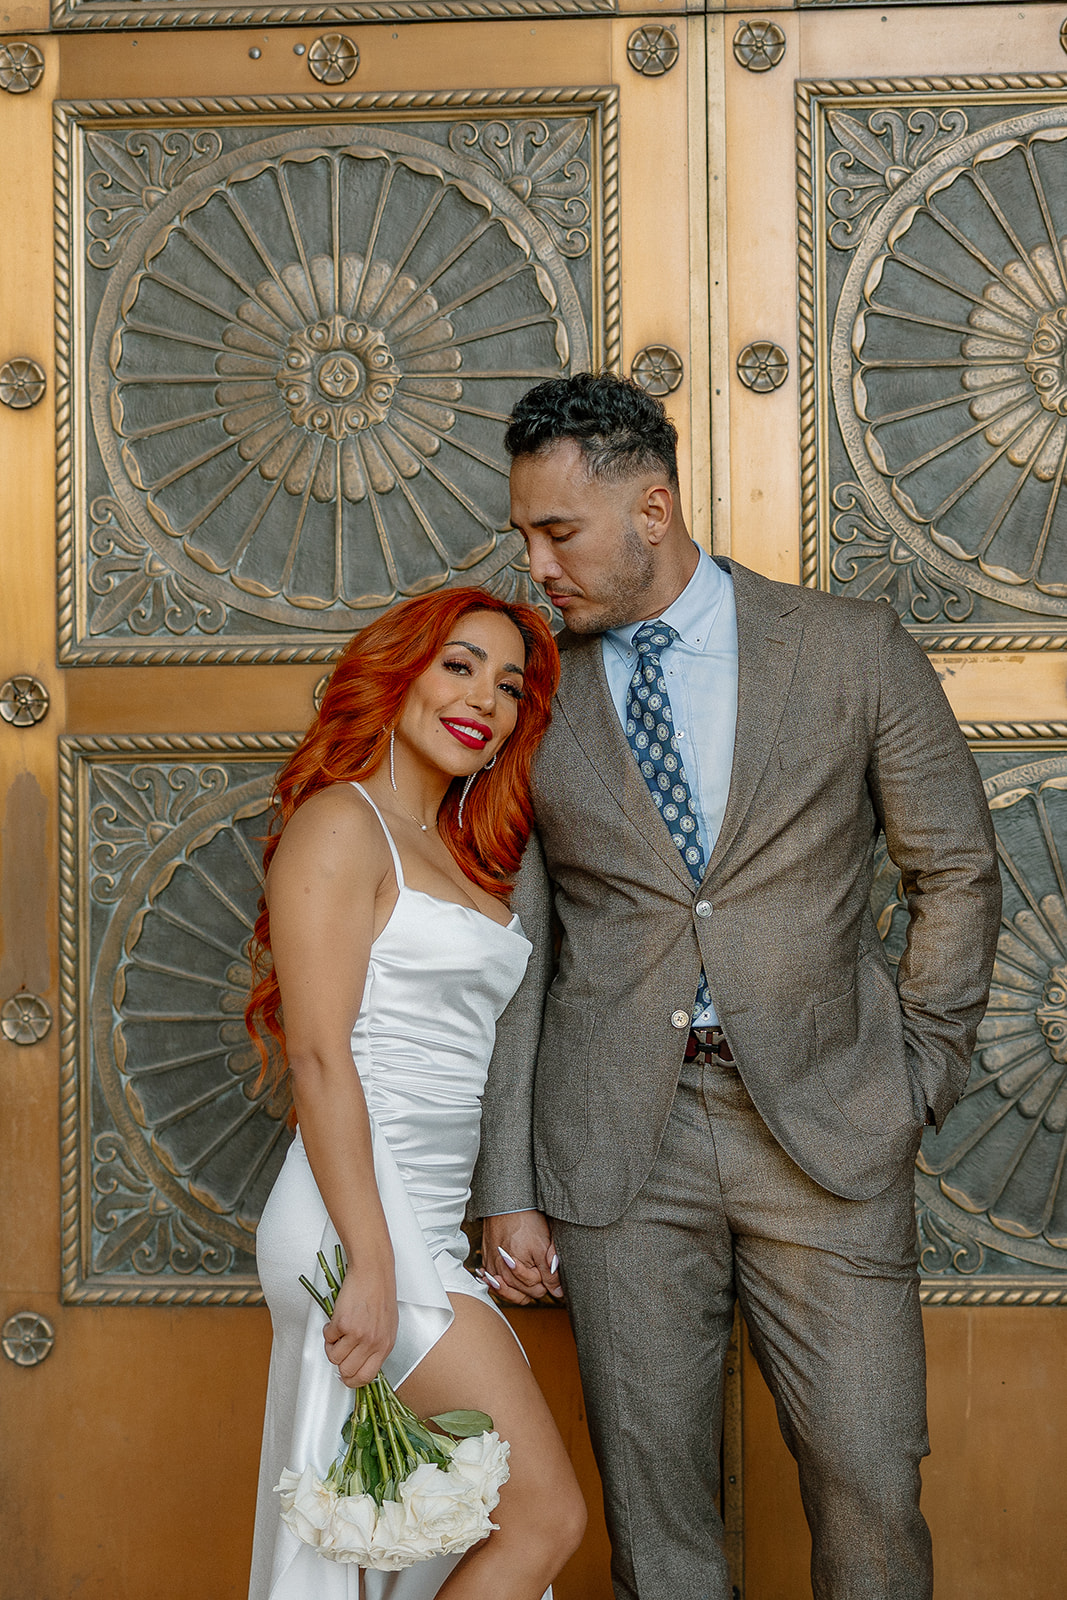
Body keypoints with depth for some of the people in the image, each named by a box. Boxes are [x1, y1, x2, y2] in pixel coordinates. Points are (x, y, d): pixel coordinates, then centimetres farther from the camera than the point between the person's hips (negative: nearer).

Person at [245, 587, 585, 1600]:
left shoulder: (455, 850, 20)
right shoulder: (340, 823, -7)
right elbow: (320, 1058, -15)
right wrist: (372, 1267, -20)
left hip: (426, 1233, 9)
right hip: (360, 1217, -9)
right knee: (545, 1515, -9)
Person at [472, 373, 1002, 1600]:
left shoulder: (854, 650, 1)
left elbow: (956, 872, 9)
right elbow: (517, 959, 5)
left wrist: (921, 1075, 4)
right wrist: (509, 1192, 2)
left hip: (824, 1130, -1)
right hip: (617, 1145, 1)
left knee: (869, 1485, 0)